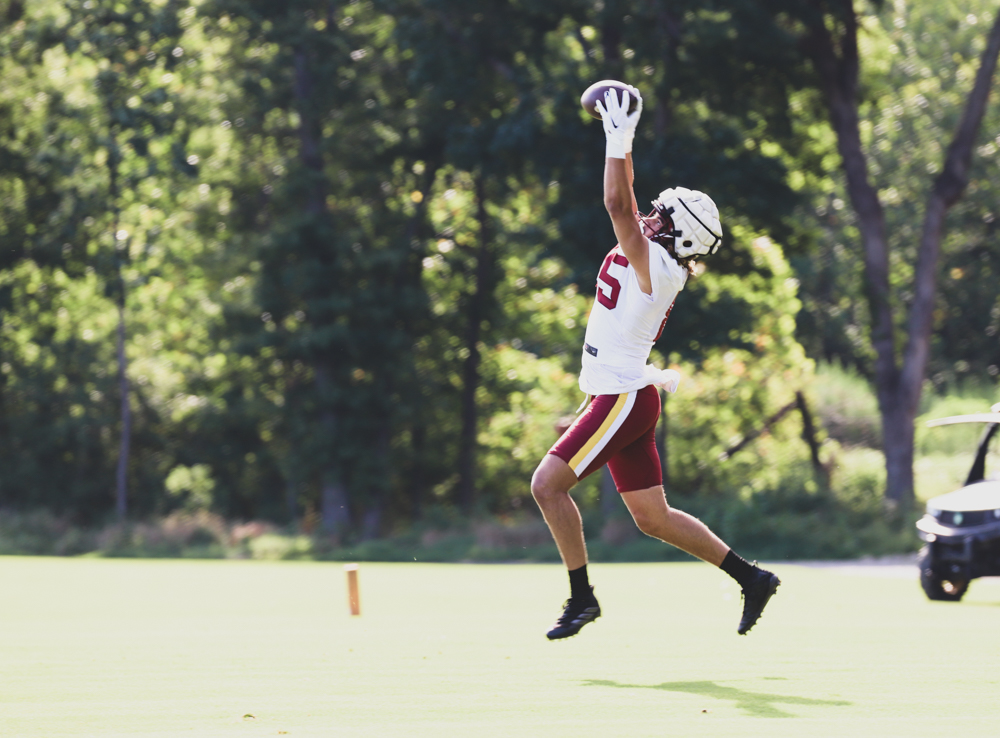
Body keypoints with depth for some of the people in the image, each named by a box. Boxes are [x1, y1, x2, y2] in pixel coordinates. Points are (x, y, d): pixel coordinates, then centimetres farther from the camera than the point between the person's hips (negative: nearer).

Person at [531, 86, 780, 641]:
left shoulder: (654, 263, -15)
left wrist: (619, 141, -15)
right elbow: (626, 204, 24)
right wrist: (620, 140, 23)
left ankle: (581, 597, -5)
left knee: (548, 484, -10)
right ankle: (752, 579, 17)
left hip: (622, 399, -10)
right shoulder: (652, 261, 10)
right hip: (621, 397, 10)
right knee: (653, 518, 12)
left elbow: (617, 203, -21)